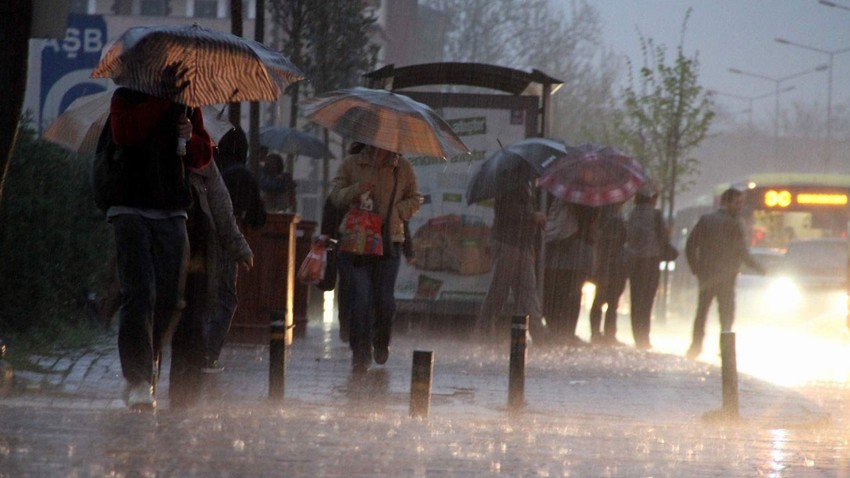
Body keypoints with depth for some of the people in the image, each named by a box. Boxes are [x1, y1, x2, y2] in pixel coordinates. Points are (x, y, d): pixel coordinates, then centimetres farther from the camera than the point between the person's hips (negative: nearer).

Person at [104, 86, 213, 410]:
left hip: (172, 213, 5)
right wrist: (161, 100, -14)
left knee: (170, 300, 2)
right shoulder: (127, 97, 4)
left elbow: (203, 156, 19)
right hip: (131, 210, -5)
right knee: (140, 293, -16)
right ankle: (139, 381, -20)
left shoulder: (188, 104, 16)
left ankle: (147, 365, 22)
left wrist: (191, 137, -3)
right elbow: (123, 133, -16)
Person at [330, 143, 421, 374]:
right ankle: (361, 354, 0)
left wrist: (394, 212, -4)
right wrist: (356, 190, -17)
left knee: (385, 299, -1)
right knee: (361, 299, -8)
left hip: (389, 240, 1)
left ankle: (381, 343, 27)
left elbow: (415, 199, 13)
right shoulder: (351, 164, 6)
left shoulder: (402, 167, 8)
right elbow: (335, 196, 3)